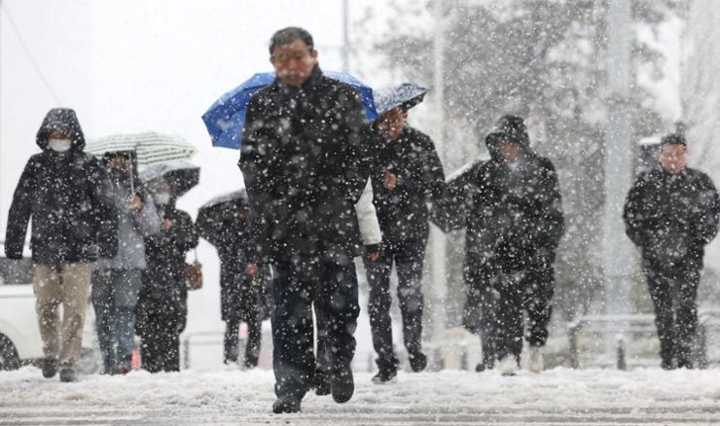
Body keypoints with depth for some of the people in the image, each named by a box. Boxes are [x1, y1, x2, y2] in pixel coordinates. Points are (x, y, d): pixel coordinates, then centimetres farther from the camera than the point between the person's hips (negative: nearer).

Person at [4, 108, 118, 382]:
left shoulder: (88, 166, 2)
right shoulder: (36, 166, 8)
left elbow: (105, 207, 2)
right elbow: (19, 207, 11)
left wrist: (107, 243, -3)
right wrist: (13, 245, 9)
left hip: (80, 249, -2)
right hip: (45, 247, 2)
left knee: (75, 308, -7)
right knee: (45, 305, 7)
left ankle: (68, 363, -4)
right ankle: (51, 353, 29)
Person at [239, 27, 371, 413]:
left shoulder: (341, 98, 7)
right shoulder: (261, 104, 10)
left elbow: (357, 156, 5)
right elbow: (252, 161, 7)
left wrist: (340, 200, -5)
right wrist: (270, 208, -4)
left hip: (334, 220, -1)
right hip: (284, 222, 1)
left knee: (340, 300, -1)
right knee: (290, 307, -2)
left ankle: (340, 362, 26)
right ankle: (291, 385, 1)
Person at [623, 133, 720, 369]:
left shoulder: (700, 182, 7)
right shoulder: (645, 182, 7)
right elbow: (631, 216, 11)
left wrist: (701, 239, 1)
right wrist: (644, 241, 0)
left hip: (688, 254, -1)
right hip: (655, 255, 1)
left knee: (686, 304, -12)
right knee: (662, 307, 2)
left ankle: (684, 356, -12)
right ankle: (667, 358, 9)